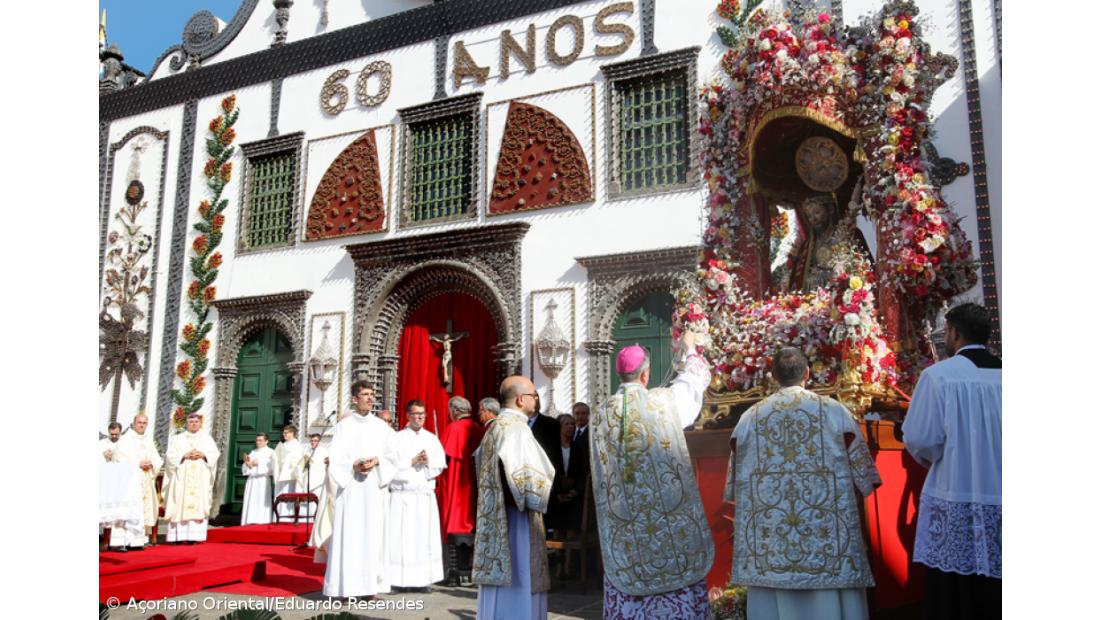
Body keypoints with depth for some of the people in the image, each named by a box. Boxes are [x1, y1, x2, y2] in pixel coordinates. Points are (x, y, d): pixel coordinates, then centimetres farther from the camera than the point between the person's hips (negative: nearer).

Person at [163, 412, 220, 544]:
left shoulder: (207, 438, 14)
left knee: (198, 505, -7)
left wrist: (203, 455, -10)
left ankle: (193, 536, -8)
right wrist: (184, 455, -13)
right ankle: (178, 535, -7)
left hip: (201, 478, 1)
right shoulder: (177, 439, 12)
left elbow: (215, 454, 8)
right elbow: (170, 455, 2)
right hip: (182, 478, -1)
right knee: (180, 505, -7)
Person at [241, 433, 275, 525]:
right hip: (251, 481, 5)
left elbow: (271, 468, -9)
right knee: (250, 505, 0)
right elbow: (244, 469, 14)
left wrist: (259, 464, -13)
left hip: (263, 481, -5)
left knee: (261, 505, -10)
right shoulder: (253, 452, 18)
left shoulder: (271, 453, 3)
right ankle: (249, 524, 1)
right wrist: (246, 462, -6)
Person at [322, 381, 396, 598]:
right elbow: (335, 457, 0)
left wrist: (376, 461, -13)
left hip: (374, 486, 2)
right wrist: (353, 465, -17)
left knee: (373, 533, 1)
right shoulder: (344, 425, 4)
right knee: (348, 534, -5)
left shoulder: (381, 426, 9)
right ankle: (346, 588, 0)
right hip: (350, 485, -2)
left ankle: (371, 585, 7)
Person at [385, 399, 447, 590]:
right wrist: (412, 462, -10)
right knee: (401, 538, -5)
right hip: (402, 494, -3)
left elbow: (440, 464, 7)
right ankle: (398, 579, 0)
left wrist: (428, 462, -11)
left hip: (426, 495, 3)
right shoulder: (396, 438, 3)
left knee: (425, 537, 1)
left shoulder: (432, 439, 12)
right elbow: (390, 465, -5)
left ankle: (423, 578, 6)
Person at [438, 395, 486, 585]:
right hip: (472, 485, 5)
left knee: (454, 527, -1)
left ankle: (454, 573, -2)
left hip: (454, 486, -5)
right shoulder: (478, 429, 3)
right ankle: (466, 569, 18)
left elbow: (443, 457, -13)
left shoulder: (453, 428, -12)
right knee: (468, 523, 13)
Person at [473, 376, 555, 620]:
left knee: (499, 589, 13)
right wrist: (555, 494, -5)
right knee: (517, 591, -3)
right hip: (515, 520, -9)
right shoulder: (516, 428, -16)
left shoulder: (494, 428, 14)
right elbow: (526, 479, -22)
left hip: (495, 521, 10)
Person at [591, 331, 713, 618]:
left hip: (624, 529, 3)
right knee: (680, 595, 6)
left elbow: (601, 481, 11)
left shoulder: (601, 414, 2)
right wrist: (690, 348, 33)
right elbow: (696, 378, 15)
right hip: (670, 523, -3)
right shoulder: (665, 400, -6)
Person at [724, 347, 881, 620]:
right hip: (828, 537, -1)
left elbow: (736, 484, 9)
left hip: (768, 540, 2)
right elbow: (861, 477, 2)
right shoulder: (834, 411, -2)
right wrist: (847, 511, 17)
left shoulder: (749, 417, 2)